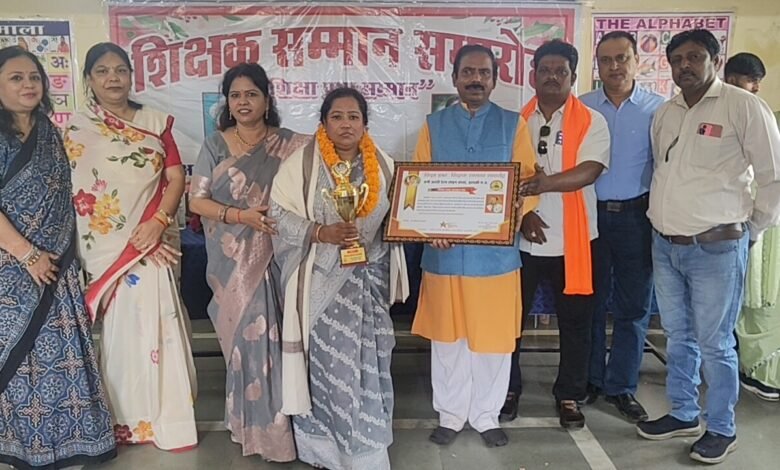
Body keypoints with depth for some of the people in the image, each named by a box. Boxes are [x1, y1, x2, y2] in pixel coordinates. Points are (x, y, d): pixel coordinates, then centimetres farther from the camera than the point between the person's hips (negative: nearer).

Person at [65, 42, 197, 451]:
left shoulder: (156, 122, 10)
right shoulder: (78, 130, 2)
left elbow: (176, 178, 5)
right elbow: (82, 197, -5)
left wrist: (157, 224, -12)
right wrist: (132, 240, -11)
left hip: (153, 241, 2)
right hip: (107, 246, -2)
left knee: (157, 325, 2)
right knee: (122, 329, -1)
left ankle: (164, 416, 13)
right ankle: (129, 419, 12)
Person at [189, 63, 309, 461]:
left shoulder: (290, 145, 4)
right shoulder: (215, 146, 4)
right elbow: (196, 200, -1)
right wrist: (240, 215, -15)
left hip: (277, 257, 0)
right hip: (234, 262, 0)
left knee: (274, 336, 1)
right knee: (246, 337, 2)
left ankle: (276, 421, 18)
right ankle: (255, 425, 17)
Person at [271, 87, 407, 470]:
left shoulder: (383, 165, 6)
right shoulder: (301, 163, -5)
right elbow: (278, 214, -7)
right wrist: (321, 232, -19)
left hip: (370, 279, 3)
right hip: (323, 282, -3)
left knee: (369, 361, 7)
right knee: (329, 363, 0)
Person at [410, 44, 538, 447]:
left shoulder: (513, 124, 6)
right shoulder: (434, 125, 9)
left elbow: (527, 181, 1)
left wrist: (511, 219, -19)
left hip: (495, 249, -1)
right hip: (445, 249, 1)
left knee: (493, 337, 7)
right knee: (447, 336, 10)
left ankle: (486, 416, 25)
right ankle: (450, 415, 25)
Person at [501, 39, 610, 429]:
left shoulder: (591, 122, 0)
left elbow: (590, 170, -15)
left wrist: (546, 184, -31)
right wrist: (522, 213, -14)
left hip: (573, 240, -1)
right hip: (522, 238, 2)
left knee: (575, 320, 8)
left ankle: (569, 394, 26)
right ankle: (509, 388, 27)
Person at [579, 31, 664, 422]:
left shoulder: (657, 109, -2)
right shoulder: (580, 108, 0)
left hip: (635, 216, 0)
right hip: (589, 214, 1)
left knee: (633, 306, 8)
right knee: (590, 302, 12)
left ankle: (621, 386, 22)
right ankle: (589, 379, 27)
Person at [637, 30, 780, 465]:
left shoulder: (744, 106, -9)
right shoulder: (665, 112, 9)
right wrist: (663, 216, 14)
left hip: (716, 248, -6)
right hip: (665, 246, 6)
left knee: (715, 344, 4)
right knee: (678, 338, 17)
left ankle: (722, 429, 22)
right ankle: (684, 414, 33)